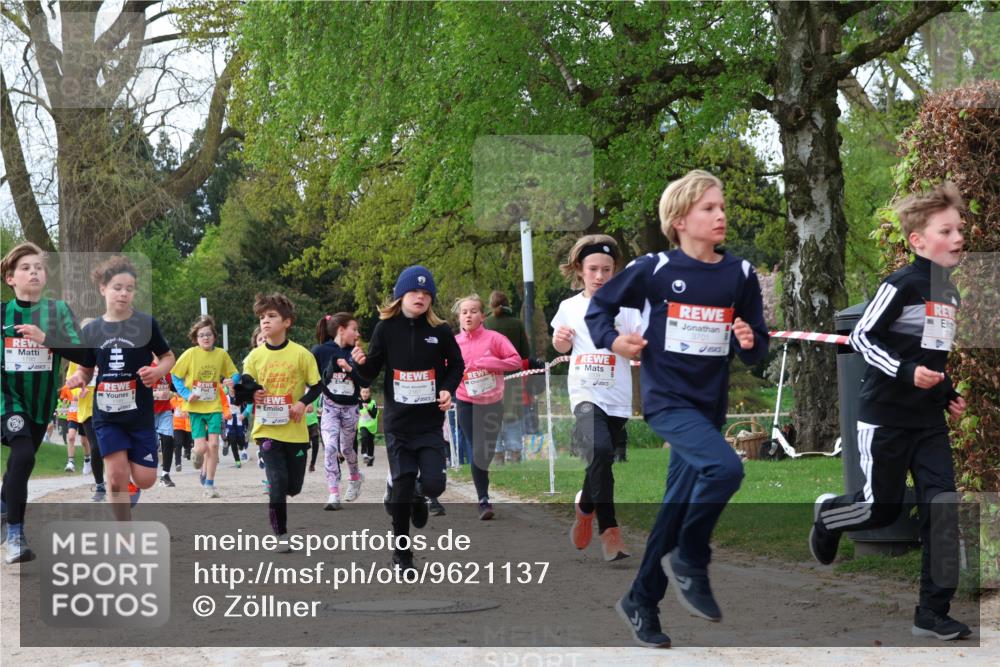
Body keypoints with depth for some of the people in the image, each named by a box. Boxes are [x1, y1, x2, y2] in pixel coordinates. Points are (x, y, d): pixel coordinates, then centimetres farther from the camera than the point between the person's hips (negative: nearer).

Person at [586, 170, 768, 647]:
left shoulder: (740, 274, 2)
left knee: (678, 509, 11)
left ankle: (640, 602, 27)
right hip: (666, 398, -5)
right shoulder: (655, 269, -8)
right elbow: (599, 305, 5)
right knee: (725, 468, -27)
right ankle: (690, 561, -5)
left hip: (710, 404, 5)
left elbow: (756, 348, 8)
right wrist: (612, 341, -11)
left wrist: (749, 343, -14)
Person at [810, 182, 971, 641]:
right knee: (882, 510, 5)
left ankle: (932, 613, 0)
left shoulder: (950, 294, 10)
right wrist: (906, 373, -23)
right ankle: (827, 514, 39)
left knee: (942, 509, -4)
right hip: (885, 418, -7)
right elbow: (861, 337, -16)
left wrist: (949, 394, 10)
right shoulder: (902, 285, -15)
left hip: (929, 422, 7)